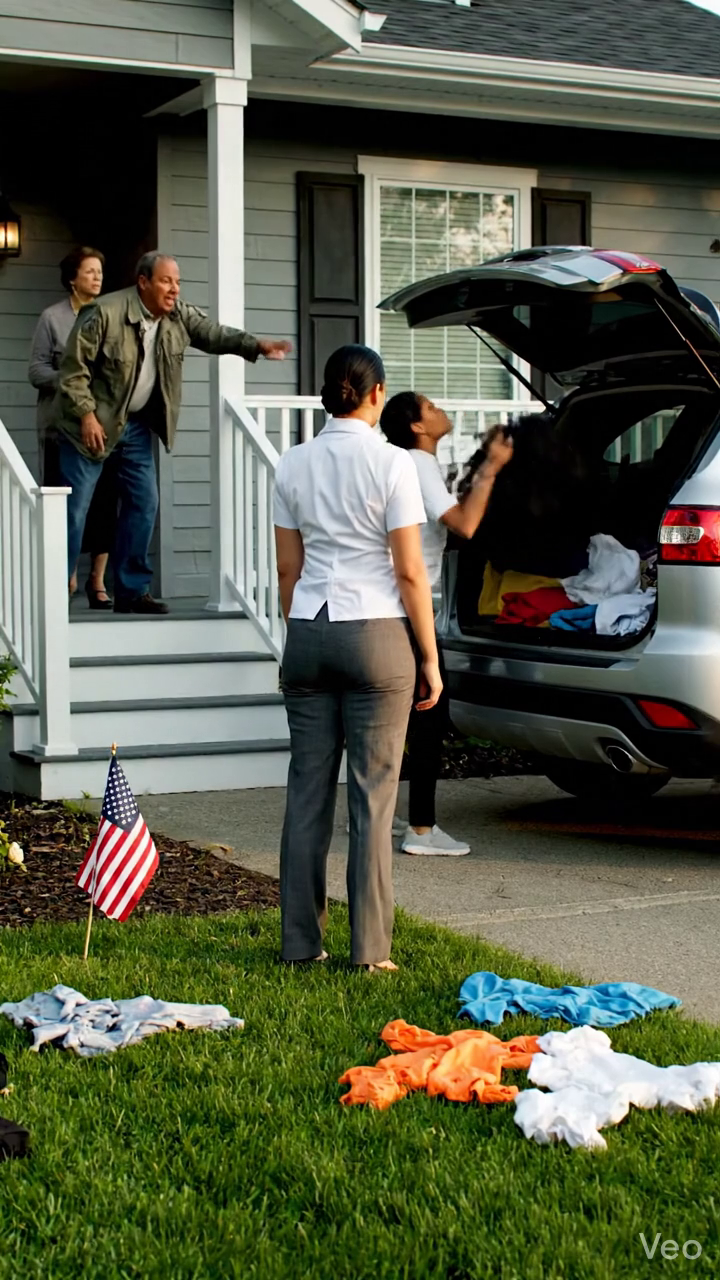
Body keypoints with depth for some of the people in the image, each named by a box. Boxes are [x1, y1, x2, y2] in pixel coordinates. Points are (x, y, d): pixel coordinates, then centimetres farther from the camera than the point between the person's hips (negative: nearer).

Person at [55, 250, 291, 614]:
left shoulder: (179, 315, -1)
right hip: (93, 424, -6)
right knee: (75, 507, -4)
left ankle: (132, 590, 15)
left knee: (143, 504, 6)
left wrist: (256, 345, -15)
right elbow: (74, 366, -17)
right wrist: (86, 415, -20)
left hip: (137, 425, 7)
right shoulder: (105, 313, -20)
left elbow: (213, 334, 1)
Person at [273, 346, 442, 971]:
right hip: (375, 636, -4)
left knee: (307, 790, 9)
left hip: (308, 634, 4)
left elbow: (288, 567, 9)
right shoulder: (391, 462, -8)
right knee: (372, 796, 2)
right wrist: (430, 659, -2)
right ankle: (370, 949, 5)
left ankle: (301, 942, 15)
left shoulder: (294, 464, 5)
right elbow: (410, 572, -8)